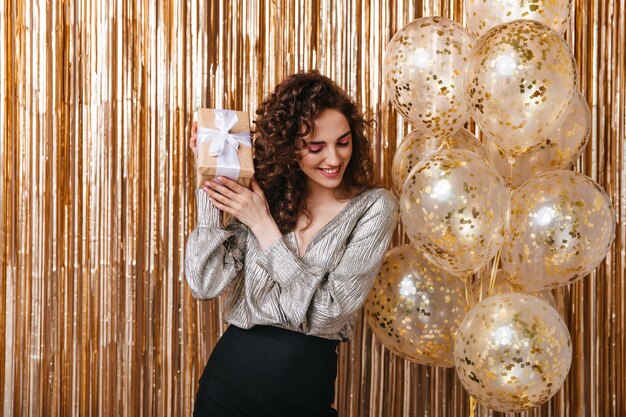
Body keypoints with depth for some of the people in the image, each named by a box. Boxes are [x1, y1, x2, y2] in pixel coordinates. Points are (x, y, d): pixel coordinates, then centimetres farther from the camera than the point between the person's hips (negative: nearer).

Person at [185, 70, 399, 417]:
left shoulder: (373, 207, -8)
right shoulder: (262, 197, -2)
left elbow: (329, 311, -16)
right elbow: (206, 283, -10)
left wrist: (263, 225, -15)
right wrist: (211, 179, -10)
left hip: (305, 388, -2)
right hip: (229, 375, 2)